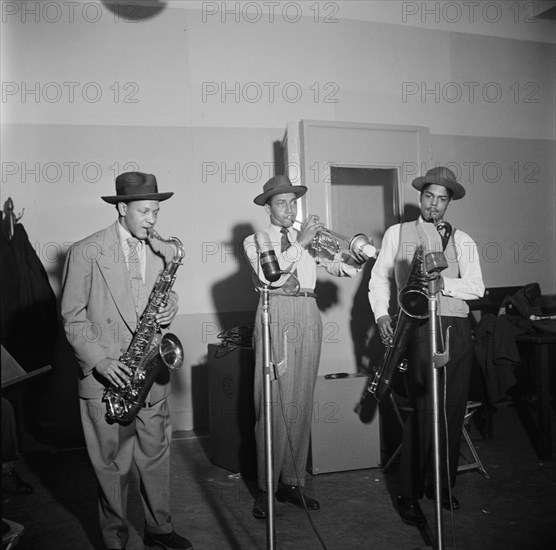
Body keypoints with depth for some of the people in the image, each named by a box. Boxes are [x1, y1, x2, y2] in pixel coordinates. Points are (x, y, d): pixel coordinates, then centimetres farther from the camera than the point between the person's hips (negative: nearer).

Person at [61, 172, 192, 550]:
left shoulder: (164, 252, 6)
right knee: (112, 465, 8)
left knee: (156, 456, 13)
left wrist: (170, 307, -7)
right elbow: (73, 316, -5)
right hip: (106, 377, -3)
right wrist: (99, 360, -15)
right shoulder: (85, 252, -7)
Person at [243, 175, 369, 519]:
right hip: (276, 318, -4)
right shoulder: (256, 241, 8)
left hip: (308, 320, 4)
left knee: (301, 404, 6)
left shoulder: (309, 239, 18)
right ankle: (266, 489, 5)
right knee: (273, 406, -6)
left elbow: (342, 268, 9)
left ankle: (292, 482, 17)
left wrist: (360, 255, -11)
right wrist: (299, 243, -15)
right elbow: (269, 276, -12)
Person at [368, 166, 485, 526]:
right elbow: (379, 277, 10)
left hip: (457, 330, 3)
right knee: (423, 412, -8)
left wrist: (443, 284, -15)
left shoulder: (462, 241, 13)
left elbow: (476, 287, 3)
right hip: (419, 328, -3)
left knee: (454, 412, 7)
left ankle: (444, 486, 24)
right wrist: (382, 313, -6)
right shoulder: (398, 233, 10)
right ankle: (409, 494, 5)